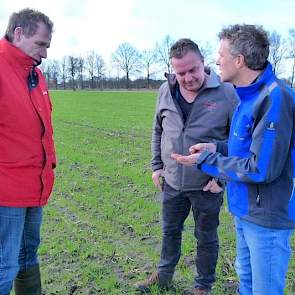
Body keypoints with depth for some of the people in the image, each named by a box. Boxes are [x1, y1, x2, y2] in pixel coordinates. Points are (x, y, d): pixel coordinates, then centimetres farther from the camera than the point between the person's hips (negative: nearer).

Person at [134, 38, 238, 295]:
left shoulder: (226, 93, -15)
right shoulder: (165, 91, -2)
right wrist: (157, 165, 7)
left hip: (207, 186, -4)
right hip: (172, 182, 4)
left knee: (206, 238, 15)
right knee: (170, 231, 23)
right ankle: (164, 274, 47)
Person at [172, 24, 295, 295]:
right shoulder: (250, 95, 5)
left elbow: (261, 169, -25)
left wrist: (207, 160, -16)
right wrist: (217, 148, 0)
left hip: (267, 217, -9)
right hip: (245, 210, 9)